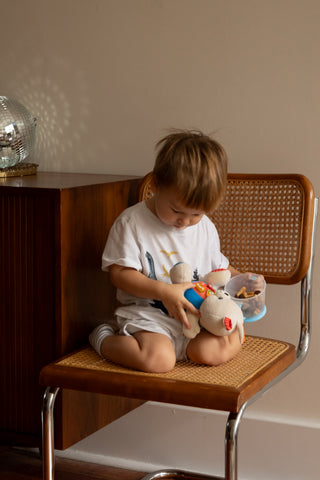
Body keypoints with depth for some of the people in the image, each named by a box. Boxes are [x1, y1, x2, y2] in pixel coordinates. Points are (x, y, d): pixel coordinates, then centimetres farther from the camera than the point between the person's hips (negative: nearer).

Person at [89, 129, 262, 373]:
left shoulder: (206, 228, 10)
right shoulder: (131, 222, -7)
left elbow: (218, 267, 24)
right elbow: (119, 273, -10)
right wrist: (164, 291, -21)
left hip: (196, 314, 6)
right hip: (147, 313, -6)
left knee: (229, 344, -23)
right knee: (158, 359, -33)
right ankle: (104, 339, -1)